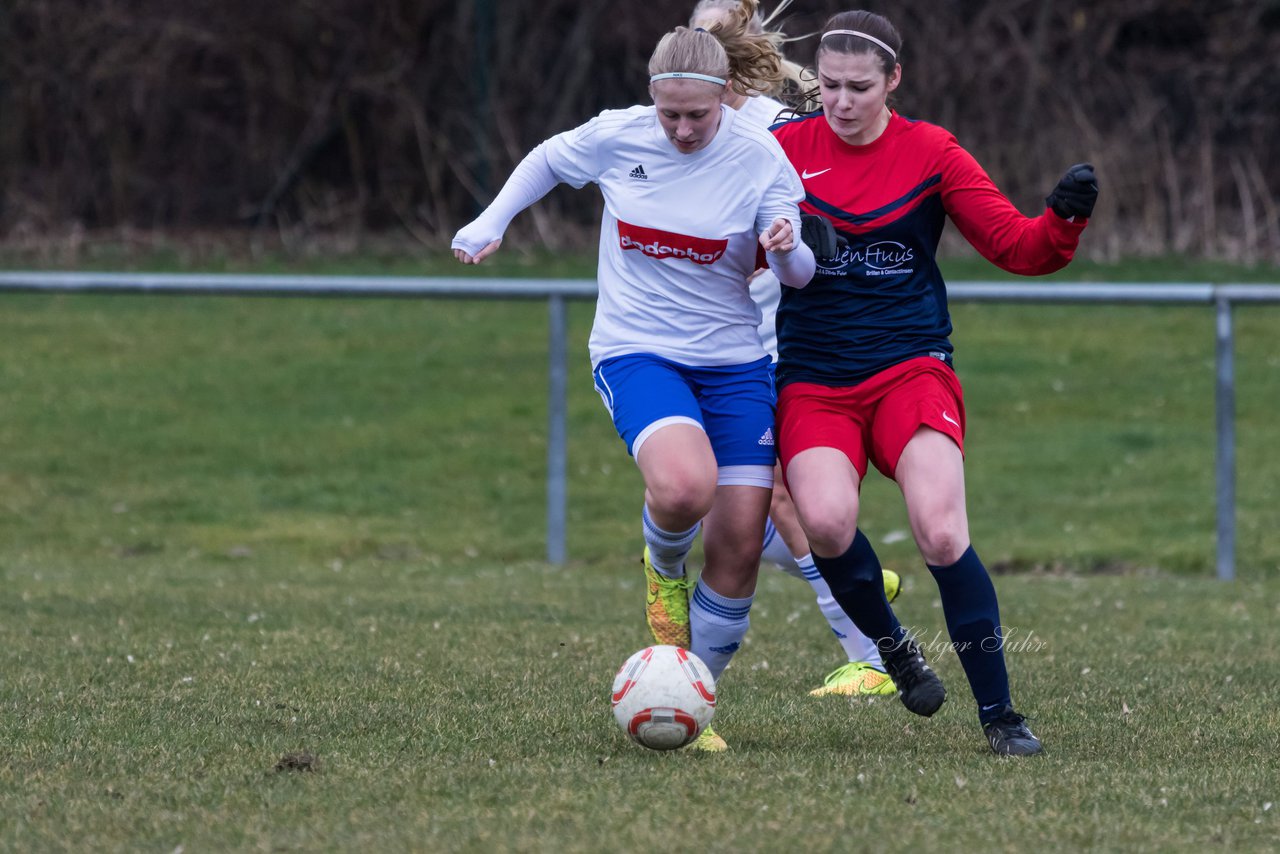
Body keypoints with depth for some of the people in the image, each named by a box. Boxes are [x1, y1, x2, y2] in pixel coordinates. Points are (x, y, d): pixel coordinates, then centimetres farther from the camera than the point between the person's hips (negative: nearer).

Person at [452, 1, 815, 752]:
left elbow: (799, 274, -6)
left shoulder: (761, 159, -9)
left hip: (732, 363, 1)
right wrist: (490, 224, 8)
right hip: (636, 351, -1)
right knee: (683, 488, -31)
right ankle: (664, 565, 6)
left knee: (740, 546, -3)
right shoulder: (616, 137, -7)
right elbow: (548, 161, 15)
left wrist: (788, 251, -28)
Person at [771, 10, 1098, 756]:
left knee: (942, 533, -22)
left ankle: (999, 714, -10)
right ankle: (893, 648, 3)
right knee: (826, 520, -27)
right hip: (814, 379, 1)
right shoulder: (786, 148, 5)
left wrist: (1064, 220, -21)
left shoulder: (930, 153, 2)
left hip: (911, 368, -1)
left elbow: (1016, 246, 0)